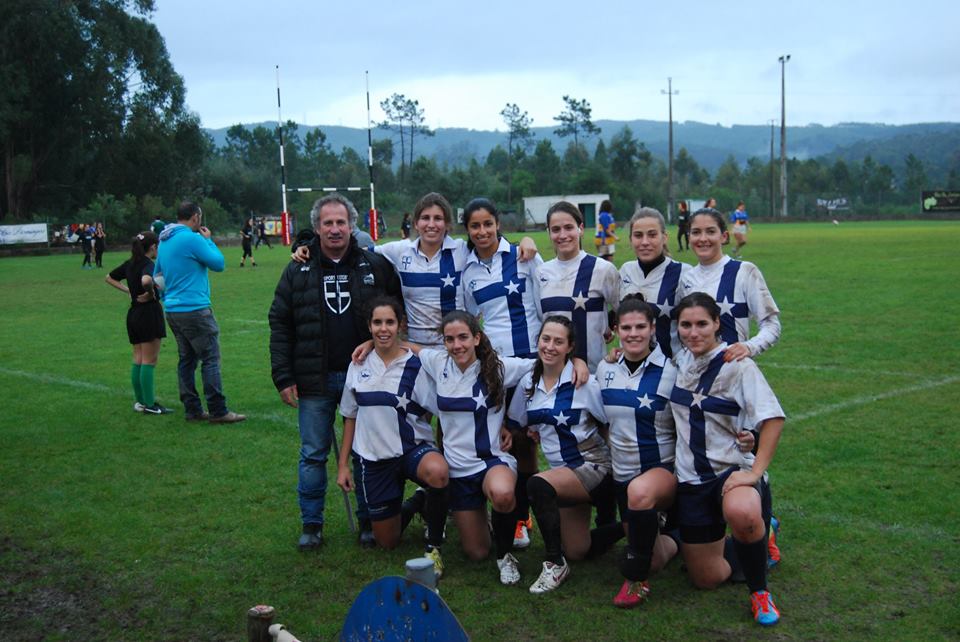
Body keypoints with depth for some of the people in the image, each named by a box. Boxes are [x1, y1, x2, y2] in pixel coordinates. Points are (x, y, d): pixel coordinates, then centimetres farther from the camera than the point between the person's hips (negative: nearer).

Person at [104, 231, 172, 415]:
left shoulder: (130, 264, 10)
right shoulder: (148, 265, -15)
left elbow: (109, 278, 21)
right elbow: (146, 280, -37)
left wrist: (128, 290, 12)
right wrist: (150, 293, -19)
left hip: (133, 314, 8)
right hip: (149, 312, -8)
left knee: (138, 360, 13)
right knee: (149, 361, -3)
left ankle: (140, 401, 19)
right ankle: (149, 405, 0)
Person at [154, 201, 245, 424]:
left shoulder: (164, 241, 13)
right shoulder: (192, 239, -14)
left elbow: (157, 274, 23)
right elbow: (218, 263, -7)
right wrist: (208, 240, 5)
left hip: (172, 310, 9)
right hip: (194, 309, -9)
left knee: (187, 359, 12)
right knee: (210, 359, -4)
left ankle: (192, 410, 15)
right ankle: (218, 411, -3)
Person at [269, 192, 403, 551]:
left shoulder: (375, 266, 1)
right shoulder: (298, 272, 3)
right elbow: (280, 326, 3)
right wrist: (283, 377, -3)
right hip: (315, 382, 1)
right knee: (313, 455, 8)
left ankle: (369, 521, 22)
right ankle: (311, 524, 21)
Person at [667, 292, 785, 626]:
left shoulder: (737, 365, -11)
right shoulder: (681, 361, 4)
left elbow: (773, 419, -18)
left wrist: (755, 472, -25)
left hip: (733, 469, -5)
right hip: (691, 477, 5)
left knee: (741, 513, -42)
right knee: (708, 579, 7)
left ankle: (760, 592, -13)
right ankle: (757, 529, 37)